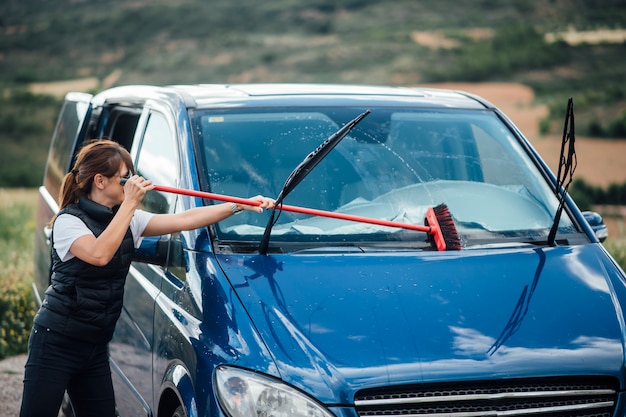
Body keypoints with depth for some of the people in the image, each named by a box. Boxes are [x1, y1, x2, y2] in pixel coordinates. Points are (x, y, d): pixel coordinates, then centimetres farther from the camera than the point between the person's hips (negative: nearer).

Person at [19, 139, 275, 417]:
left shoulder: (128, 219, 8)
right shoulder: (68, 221, -12)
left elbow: (184, 220, 2)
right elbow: (99, 254, -30)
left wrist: (242, 206, -6)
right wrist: (130, 203, -26)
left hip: (95, 347, 7)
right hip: (56, 343, -7)